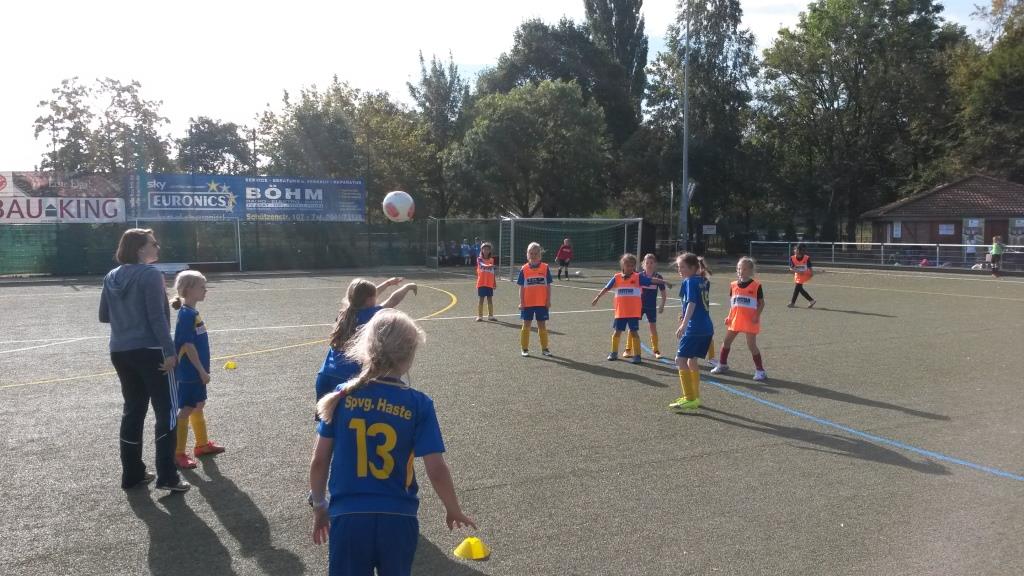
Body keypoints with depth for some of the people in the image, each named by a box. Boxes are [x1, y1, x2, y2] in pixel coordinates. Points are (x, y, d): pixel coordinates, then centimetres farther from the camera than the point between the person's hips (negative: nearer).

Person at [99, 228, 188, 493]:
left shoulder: (111, 277, 9)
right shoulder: (150, 274, -13)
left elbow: (104, 316, 15)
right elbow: (157, 317, -18)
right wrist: (169, 351, -16)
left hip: (120, 352, 7)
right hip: (149, 351, -7)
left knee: (132, 411, 15)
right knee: (167, 412, 0)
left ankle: (132, 473, 21)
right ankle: (167, 476, -2)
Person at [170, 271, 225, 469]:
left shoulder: (193, 313, 9)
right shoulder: (186, 315, -18)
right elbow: (188, 346, -21)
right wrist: (202, 371, -19)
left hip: (196, 371, 9)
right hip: (189, 372, -9)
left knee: (198, 406, 19)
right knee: (186, 410, -3)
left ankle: (202, 444, 32)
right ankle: (177, 453, 5)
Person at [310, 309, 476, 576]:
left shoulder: (342, 396, -6)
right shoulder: (419, 404, -10)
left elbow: (319, 461, 0)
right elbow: (436, 470, -9)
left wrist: (319, 506, 16)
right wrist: (454, 510, 9)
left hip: (347, 517, 1)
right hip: (398, 519, 0)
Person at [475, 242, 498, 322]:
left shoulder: (492, 260, 7)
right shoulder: (479, 259, -4)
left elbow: (493, 272, 13)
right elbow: (482, 265, -27)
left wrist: (494, 282, 14)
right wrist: (488, 266, -47)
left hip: (489, 283, 3)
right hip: (481, 283, -3)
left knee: (490, 299, 9)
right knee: (481, 299, 3)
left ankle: (490, 315, 18)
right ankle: (480, 316, 10)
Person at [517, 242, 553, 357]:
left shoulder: (545, 268, -2)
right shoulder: (524, 269, -2)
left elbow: (548, 286, 2)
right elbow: (521, 287, 0)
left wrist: (548, 301, -1)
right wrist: (521, 302, -4)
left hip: (542, 303, 0)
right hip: (527, 303, 0)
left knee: (542, 325, 8)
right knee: (526, 325, 6)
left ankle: (544, 348, 19)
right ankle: (525, 348, 16)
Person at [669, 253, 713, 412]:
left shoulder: (690, 282, -10)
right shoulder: (703, 281, 15)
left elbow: (691, 303, -23)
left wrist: (684, 324, -33)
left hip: (694, 328, -9)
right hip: (707, 328, 9)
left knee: (681, 359, -6)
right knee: (692, 360, 20)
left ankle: (690, 399, -7)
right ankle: (695, 396, 28)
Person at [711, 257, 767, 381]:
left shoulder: (756, 286, -7)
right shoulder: (733, 285, 6)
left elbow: (761, 303, -3)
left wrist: (757, 316, -15)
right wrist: (729, 316, 7)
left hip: (750, 321, -5)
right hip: (735, 319, 5)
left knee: (751, 345, -6)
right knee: (726, 342, 12)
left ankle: (760, 370, 4)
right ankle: (722, 365, 28)